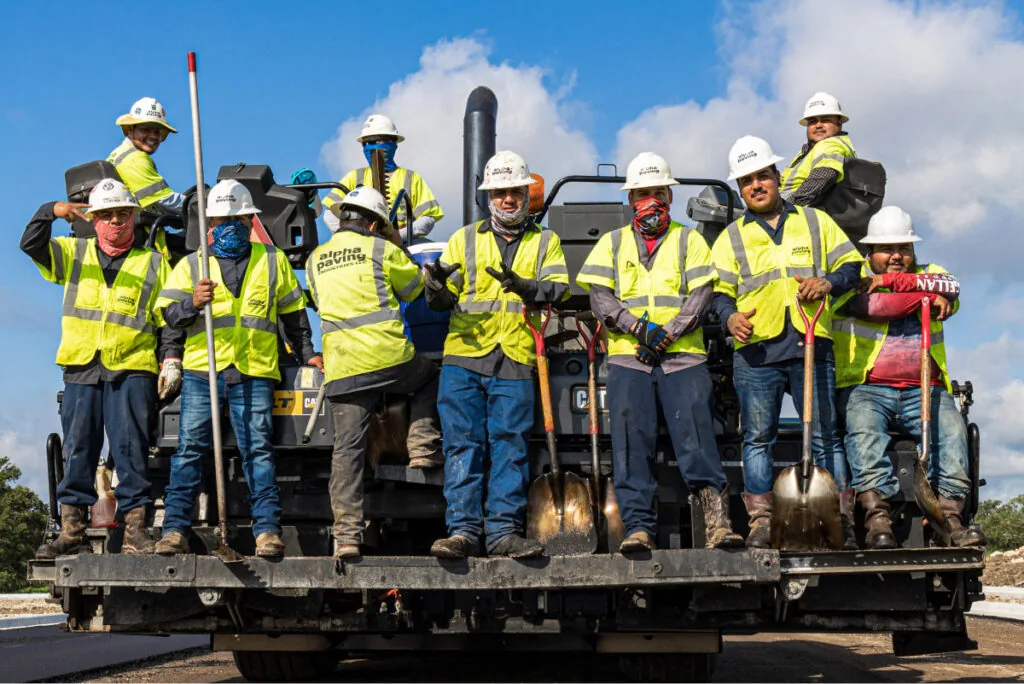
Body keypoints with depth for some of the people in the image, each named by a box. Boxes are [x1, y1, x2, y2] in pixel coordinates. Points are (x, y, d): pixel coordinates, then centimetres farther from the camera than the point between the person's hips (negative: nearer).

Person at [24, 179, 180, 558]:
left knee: (130, 450, -5)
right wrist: (51, 211, -14)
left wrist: (171, 359, -3)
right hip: (81, 369, 2)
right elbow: (31, 244, 3)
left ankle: (136, 531, -2)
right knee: (77, 452, 3)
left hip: (132, 370, -2)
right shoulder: (73, 253, 16)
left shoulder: (153, 263, 11)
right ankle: (72, 532, 7)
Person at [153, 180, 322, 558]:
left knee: (258, 450, -6)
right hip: (200, 370, 1)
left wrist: (307, 353, 18)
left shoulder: (273, 261, 15)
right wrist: (193, 302, -16)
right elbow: (169, 312, 4)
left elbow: (293, 313, 23)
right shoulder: (191, 264, 14)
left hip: (254, 373, -1)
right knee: (189, 449, -2)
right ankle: (175, 530, 1)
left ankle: (267, 530, -4)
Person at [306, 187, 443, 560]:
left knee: (347, 451, 3)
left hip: (342, 369, 3)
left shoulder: (315, 259, 15)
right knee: (431, 376, 29)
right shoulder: (382, 249, 3)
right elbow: (414, 287, 16)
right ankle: (423, 446, 14)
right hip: (390, 357, -3)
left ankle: (346, 535, -2)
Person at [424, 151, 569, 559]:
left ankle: (504, 531, -1)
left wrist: (524, 287, -20)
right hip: (464, 356, 1)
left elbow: (558, 289, 0)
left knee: (509, 444, -4)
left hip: (515, 360, 0)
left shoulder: (545, 242, 17)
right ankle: (463, 530, -4)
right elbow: (442, 299, 11)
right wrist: (438, 287, -14)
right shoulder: (465, 239, 18)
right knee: (463, 444, -4)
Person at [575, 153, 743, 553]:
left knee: (694, 435, -15)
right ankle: (638, 528, -10)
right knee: (631, 441, -9)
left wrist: (667, 334, -11)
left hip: (684, 357, -1)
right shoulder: (612, 243, 20)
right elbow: (600, 297, 7)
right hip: (627, 357, 1)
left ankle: (717, 521, -17)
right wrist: (637, 327, -10)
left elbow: (701, 296, 4)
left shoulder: (689, 241, 17)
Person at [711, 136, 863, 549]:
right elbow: (719, 291, 9)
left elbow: (851, 266, 14)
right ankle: (761, 521, 3)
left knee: (825, 435, 0)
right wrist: (730, 316, -12)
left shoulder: (815, 222, 16)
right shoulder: (731, 237, 15)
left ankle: (842, 520, 3)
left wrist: (828, 283, -8)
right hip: (756, 350, 0)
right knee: (758, 437, 0)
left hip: (811, 346, 0)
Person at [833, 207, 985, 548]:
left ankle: (949, 515, -35)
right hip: (866, 388, -2)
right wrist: (926, 297, -1)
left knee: (952, 426, -27)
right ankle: (877, 518, -41)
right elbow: (873, 306, -10)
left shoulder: (929, 274, 24)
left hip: (923, 391, 3)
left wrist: (892, 280, -5)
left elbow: (950, 288, -2)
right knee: (864, 427, -34)